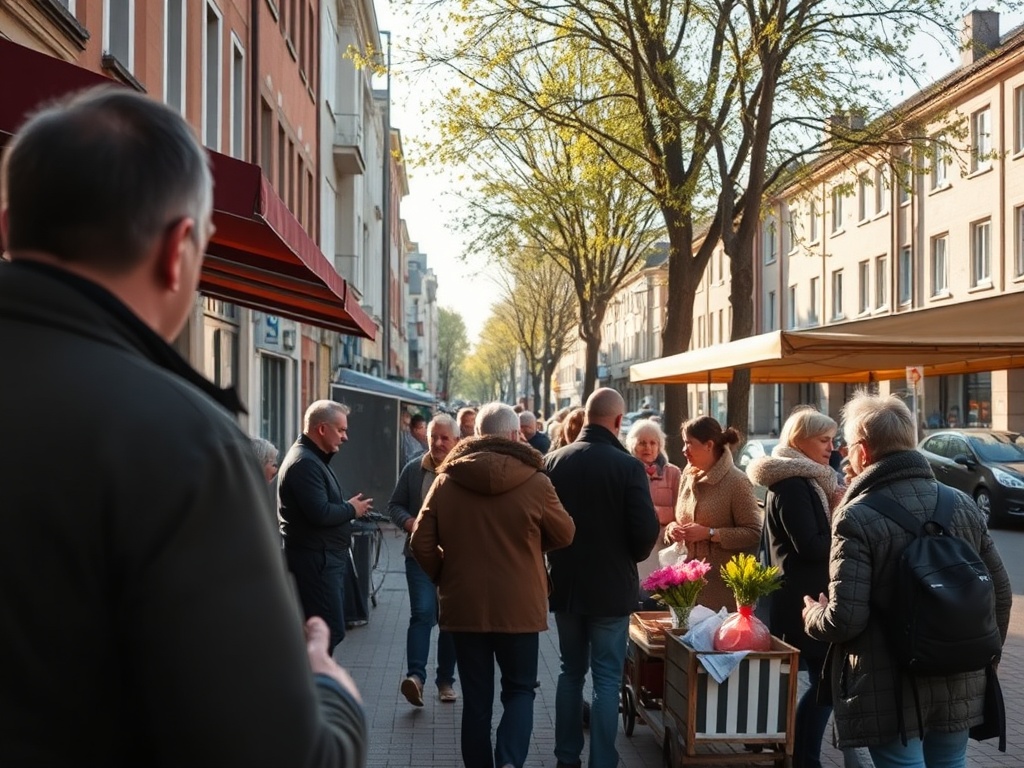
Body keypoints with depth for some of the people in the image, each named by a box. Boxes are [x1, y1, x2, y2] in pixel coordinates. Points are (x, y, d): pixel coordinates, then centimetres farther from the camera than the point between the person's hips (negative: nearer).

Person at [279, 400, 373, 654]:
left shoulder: (314, 459, 18)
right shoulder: (304, 462, -18)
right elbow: (320, 514, -25)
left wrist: (349, 507, 7)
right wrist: (352, 509, -9)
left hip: (326, 558, 11)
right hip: (315, 560, -11)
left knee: (331, 630, 14)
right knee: (330, 631, -11)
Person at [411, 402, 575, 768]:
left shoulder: (447, 480, -3)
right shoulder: (534, 482, -10)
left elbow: (421, 542, -1)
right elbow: (564, 535, 4)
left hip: (464, 605, 2)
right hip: (519, 605, -2)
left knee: (476, 696, 13)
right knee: (519, 689, 12)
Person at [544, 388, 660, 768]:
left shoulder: (553, 462, -3)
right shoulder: (628, 466, -15)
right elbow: (647, 530, -17)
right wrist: (630, 557, 4)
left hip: (564, 584, 4)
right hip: (611, 587, -4)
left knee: (571, 672, 17)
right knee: (607, 679, 4)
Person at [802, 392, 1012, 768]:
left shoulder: (857, 518, -17)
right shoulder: (963, 504, 1)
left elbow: (845, 618, -21)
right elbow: (1000, 593, 7)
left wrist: (813, 615, 1)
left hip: (891, 691, -5)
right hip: (960, 684, 6)